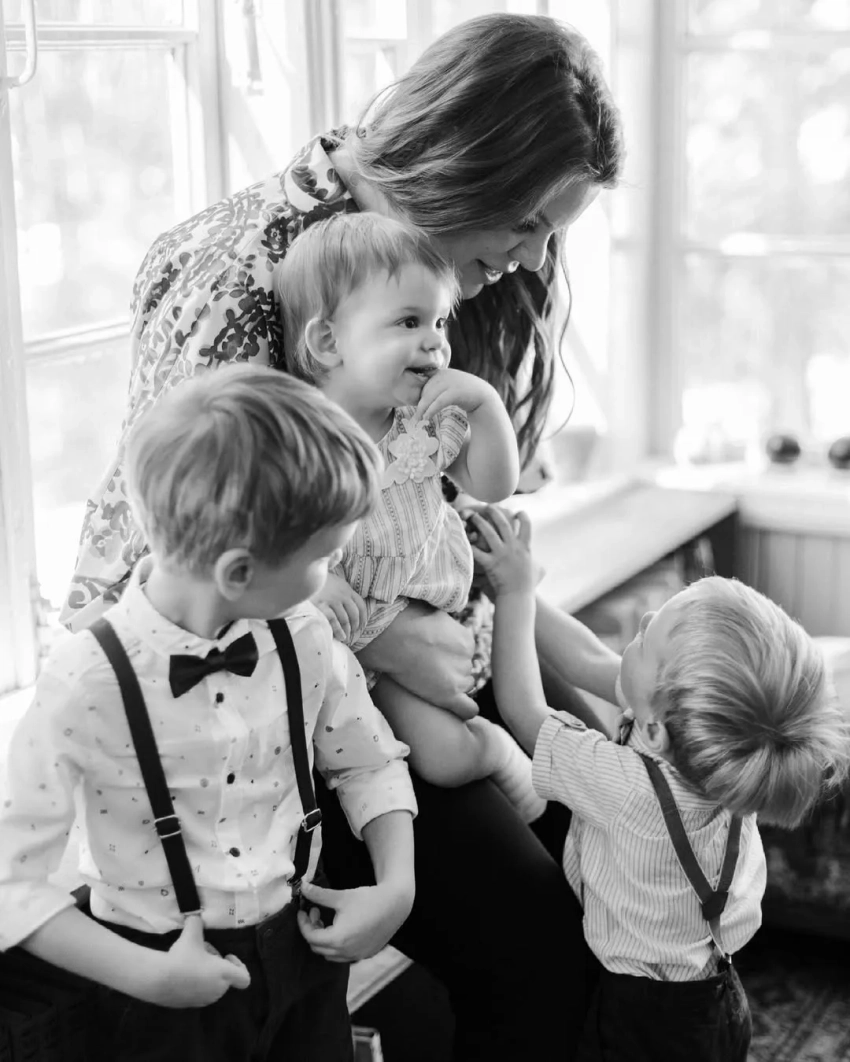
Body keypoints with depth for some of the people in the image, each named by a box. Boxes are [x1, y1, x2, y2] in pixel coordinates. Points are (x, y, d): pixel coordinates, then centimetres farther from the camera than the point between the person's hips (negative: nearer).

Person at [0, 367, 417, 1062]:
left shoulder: (304, 640, -8)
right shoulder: (88, 682, -21)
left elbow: (369, 763, 8)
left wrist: (398, 885, -6)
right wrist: (150, 978, -21)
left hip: (305, 953, 4)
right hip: (174, 984, -3)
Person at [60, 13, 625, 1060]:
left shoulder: (446, 276, 4)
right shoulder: (247, 269, -20)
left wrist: (594, 665, 0)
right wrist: (385, 638, -22)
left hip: (368, 674, 8)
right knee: (525, 935, -18)